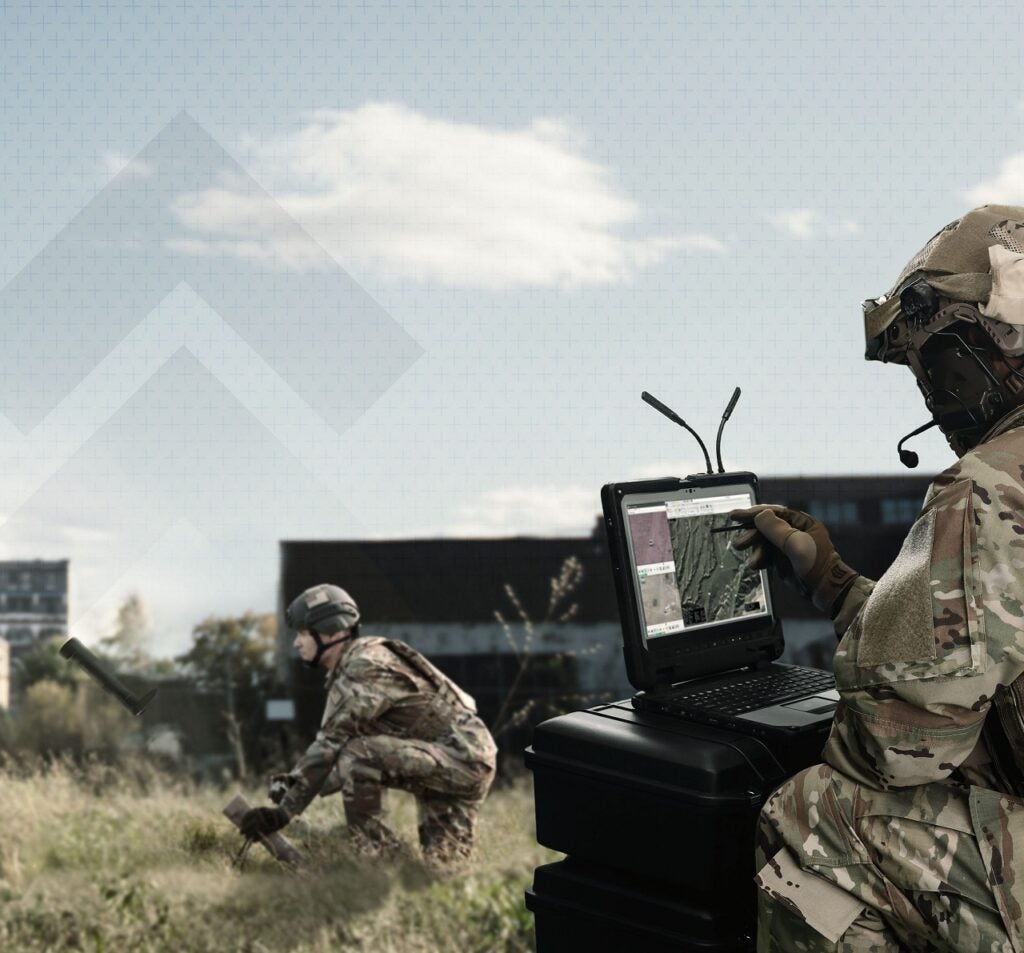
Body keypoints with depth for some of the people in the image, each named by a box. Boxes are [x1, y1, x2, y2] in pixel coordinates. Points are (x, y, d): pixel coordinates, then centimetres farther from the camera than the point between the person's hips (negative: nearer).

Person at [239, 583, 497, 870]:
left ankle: (380, 862, -16)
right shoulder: (346, 673, 12)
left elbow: (330, 745, -23)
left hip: (463, 756, -10)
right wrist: (293, 782, -2)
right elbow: (332, 749, 14)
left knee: (357, 757, -25)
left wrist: (284, 811, -22)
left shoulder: (365, 666, -19)